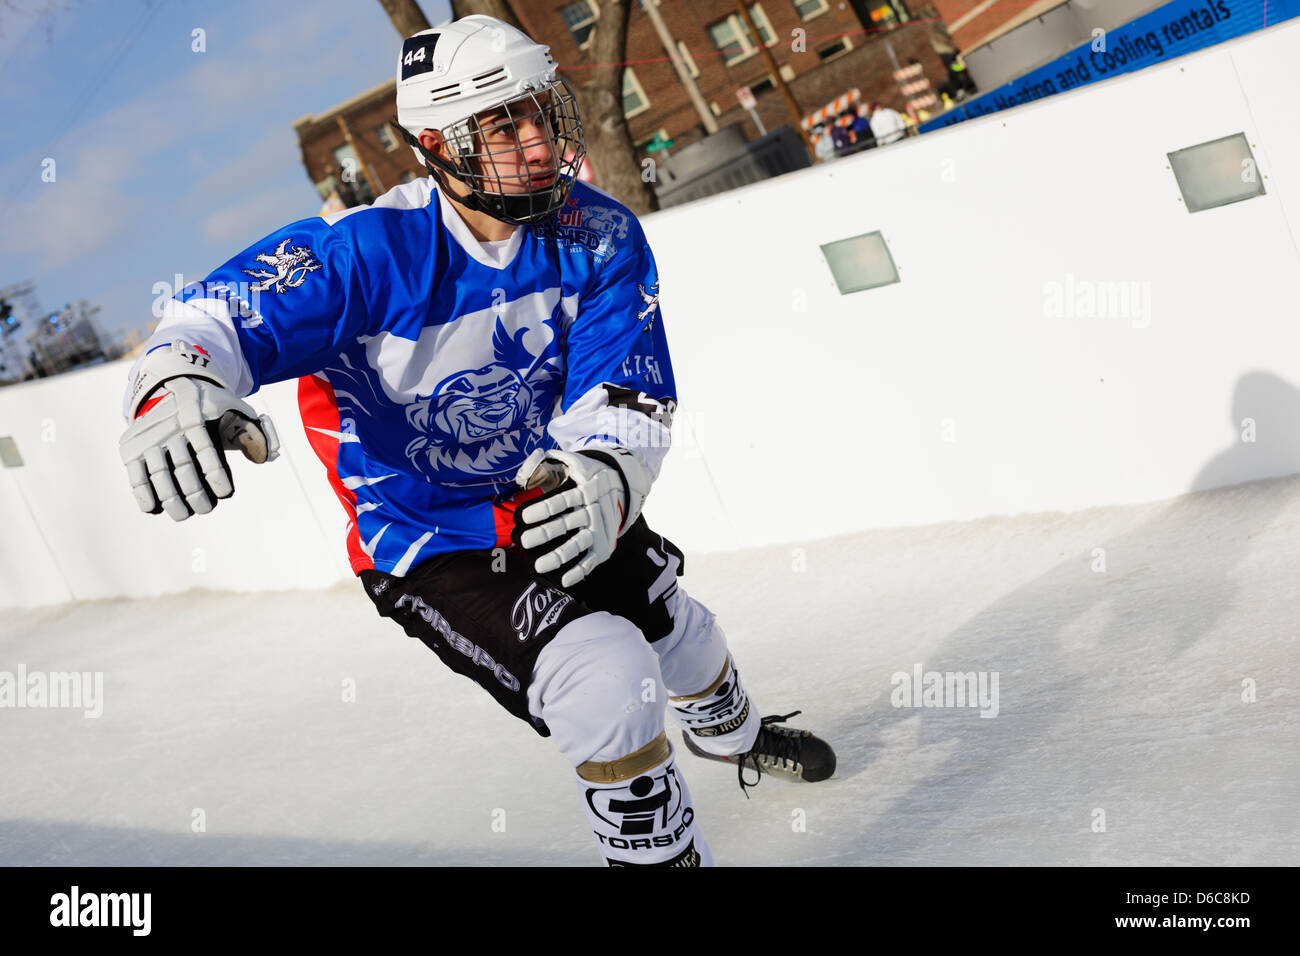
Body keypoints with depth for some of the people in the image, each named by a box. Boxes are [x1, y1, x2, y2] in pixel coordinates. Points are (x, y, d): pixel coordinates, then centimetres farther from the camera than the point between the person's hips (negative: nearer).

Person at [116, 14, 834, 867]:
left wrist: (607, 478, -44)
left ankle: (731, 734, 62)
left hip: (558, 501, 6)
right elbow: (214, 320, -29)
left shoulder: (597, 235, -15)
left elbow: (631, 396, -20)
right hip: (429, 540, -5)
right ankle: (658, 847, 2)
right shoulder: (370, 253, -28)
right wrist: (174, 391, -54)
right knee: (608, 684, -25)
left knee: (682, 641, 24)